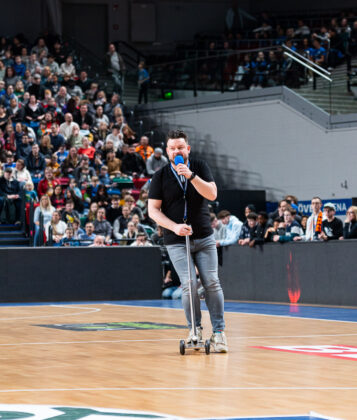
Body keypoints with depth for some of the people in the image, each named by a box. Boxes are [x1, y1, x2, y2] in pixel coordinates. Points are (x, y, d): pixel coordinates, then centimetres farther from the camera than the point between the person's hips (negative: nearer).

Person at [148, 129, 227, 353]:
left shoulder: (200, 167, 4)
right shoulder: (161, 176, 2)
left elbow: (212, 194, -9)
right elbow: (153, 210, 0)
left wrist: (191, 176, -21)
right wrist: (175, 226, -14)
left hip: (204, 237, 1)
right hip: (176, 242, -1)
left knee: (211, 282, -5)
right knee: (189, 284, -12)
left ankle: (219, 331, 0)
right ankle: (195, 329, 2)